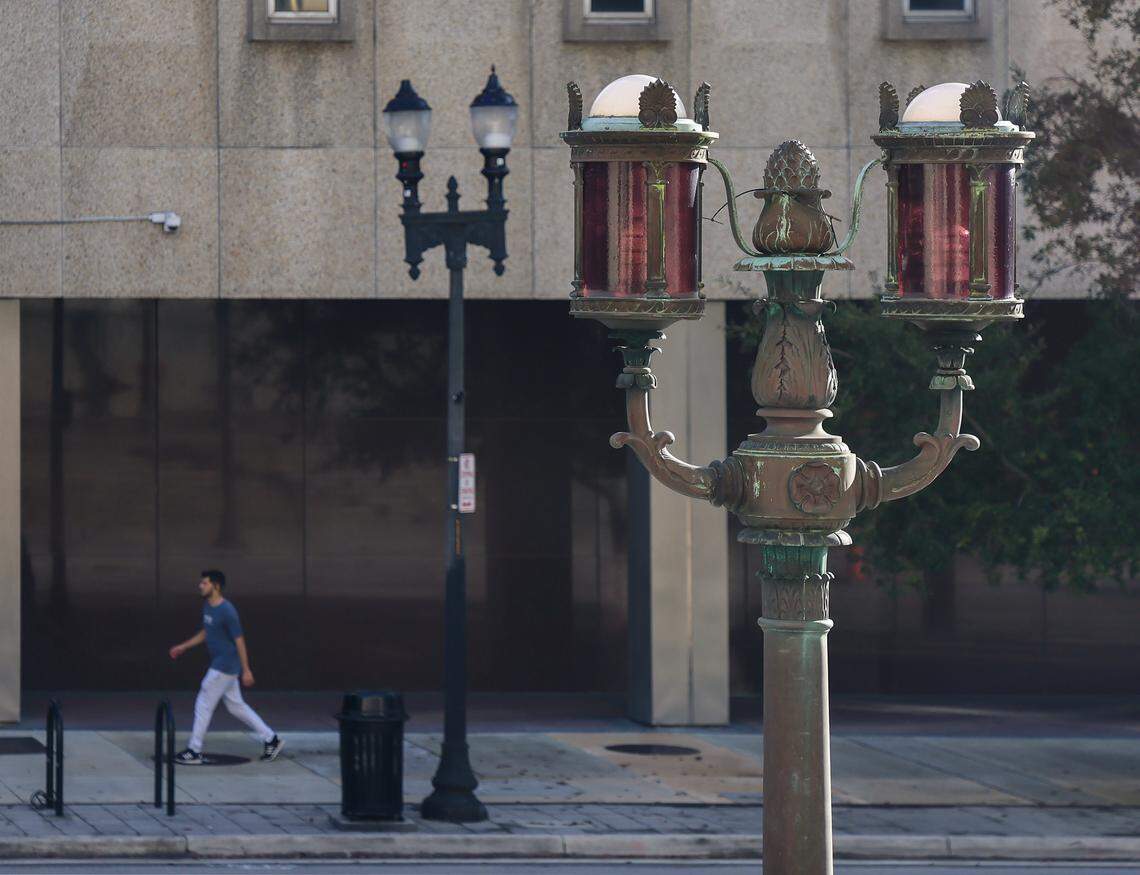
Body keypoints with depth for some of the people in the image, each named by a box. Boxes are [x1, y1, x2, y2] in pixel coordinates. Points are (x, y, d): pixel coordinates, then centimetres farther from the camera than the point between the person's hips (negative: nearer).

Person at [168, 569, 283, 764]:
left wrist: (246, 670, -18)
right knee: (236, 706, 14)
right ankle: (270, 739, 20)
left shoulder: (227, 611, -20)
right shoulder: (207, 607, 9)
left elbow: (239, 640, -18)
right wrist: (183, 647, 22)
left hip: (225, 666, -10)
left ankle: (194, 752, 3)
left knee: (203, 704, -4)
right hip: (219, 665, 10)